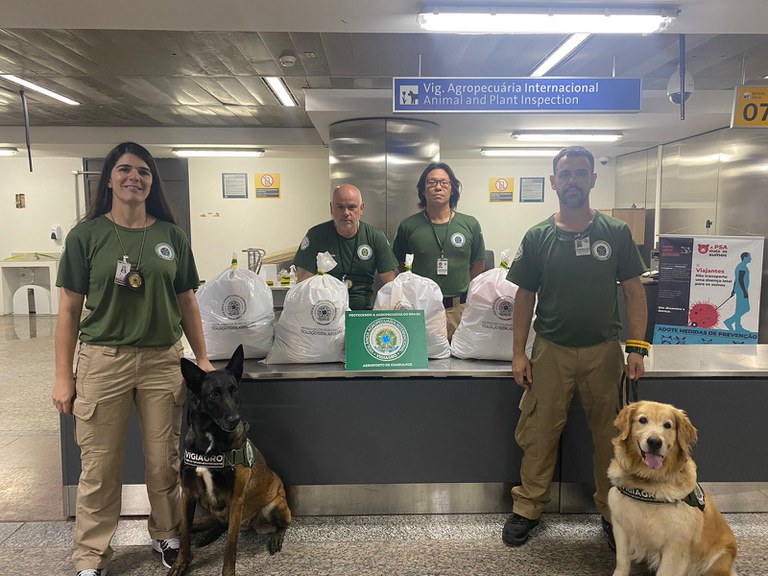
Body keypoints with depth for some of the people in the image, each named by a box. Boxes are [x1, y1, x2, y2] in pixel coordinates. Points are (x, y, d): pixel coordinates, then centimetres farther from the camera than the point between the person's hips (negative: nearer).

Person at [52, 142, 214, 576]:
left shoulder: (172, 236, 4)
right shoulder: (87, 235, 0)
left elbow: (187, 302, 8)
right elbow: (70, 308, 1)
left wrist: (202, 358, 7)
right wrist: (63, 376, -1)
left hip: (164, 360, 2)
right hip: (103, 360, -1)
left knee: (164, 462, 11)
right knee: (100, 467, 7)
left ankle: (167, 536, 34)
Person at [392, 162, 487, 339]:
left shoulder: (470, 224, 4)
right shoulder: (408, 226, 2)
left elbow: (479, 263, 12)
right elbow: (399, 266, 10)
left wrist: (463, 291, 7)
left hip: (459, 309, 1)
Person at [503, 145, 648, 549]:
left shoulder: (617, 233, 1)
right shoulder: (537, 238, 0)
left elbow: (634, 292, 2)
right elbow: (524, 297, 2)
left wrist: (637, 346, -6)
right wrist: (518, 353, -2)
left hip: (604, 350, 1)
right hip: (551, 350, 0)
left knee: (610, 436, 10)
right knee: (539, 433, 6)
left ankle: (611, 510, 30)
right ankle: (528, 507, 23)